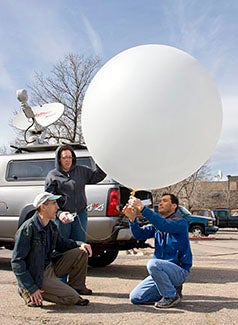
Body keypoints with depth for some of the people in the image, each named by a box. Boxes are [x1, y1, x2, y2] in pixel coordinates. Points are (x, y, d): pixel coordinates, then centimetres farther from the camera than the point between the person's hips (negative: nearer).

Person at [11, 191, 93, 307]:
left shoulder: (51, 226, 3)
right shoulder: (28, 229, -22)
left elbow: (61, 243, 22)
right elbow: (17, 262, -21)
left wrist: (80, 244, 1)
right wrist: (31, 288, -24)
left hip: (51, 267, 8)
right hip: (37, 275, -8)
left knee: (81, 253, -1)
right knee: (72, 298, -17)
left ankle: (76, 289, 10)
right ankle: (28, 292, -3)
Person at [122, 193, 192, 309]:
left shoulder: (180, 222, -11)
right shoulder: (157, 223, 12)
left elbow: (164, 226, -32)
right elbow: (140, 234, -1)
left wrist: (142, 208, -36)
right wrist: (132, 218, -20)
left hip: (179, 271, -7)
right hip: (162, 271, 7)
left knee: (153, 264, -36)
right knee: (135, 298, -2)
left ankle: (172, 296, -14)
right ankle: (170, 289, 11)